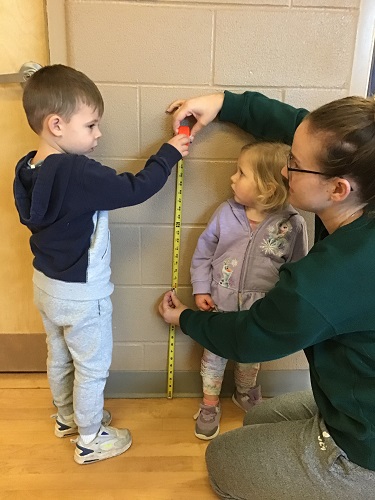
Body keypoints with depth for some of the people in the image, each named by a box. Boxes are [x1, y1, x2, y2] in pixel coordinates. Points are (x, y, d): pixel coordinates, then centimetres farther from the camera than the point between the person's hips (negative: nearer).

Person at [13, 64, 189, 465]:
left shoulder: (27, 170, -4)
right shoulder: (79, 174, -31)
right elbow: (136, 189, -27)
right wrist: (169, 153, -14)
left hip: (46, 284, 9)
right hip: (80, 294, -8)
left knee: (59, 358, 27)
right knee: (92, 368, 13)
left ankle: (67, 417, 50)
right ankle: (90, 440, 32)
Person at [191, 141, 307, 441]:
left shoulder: (292, 225, -18)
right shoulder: (226, 213, -13)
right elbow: (204, 251, -3)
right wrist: (201, 289, -6)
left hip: (260, 311, -1)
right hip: (220, 304, 1)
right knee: (214, 353, 15)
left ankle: (245, 394, 52)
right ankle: (210, 404, 39)